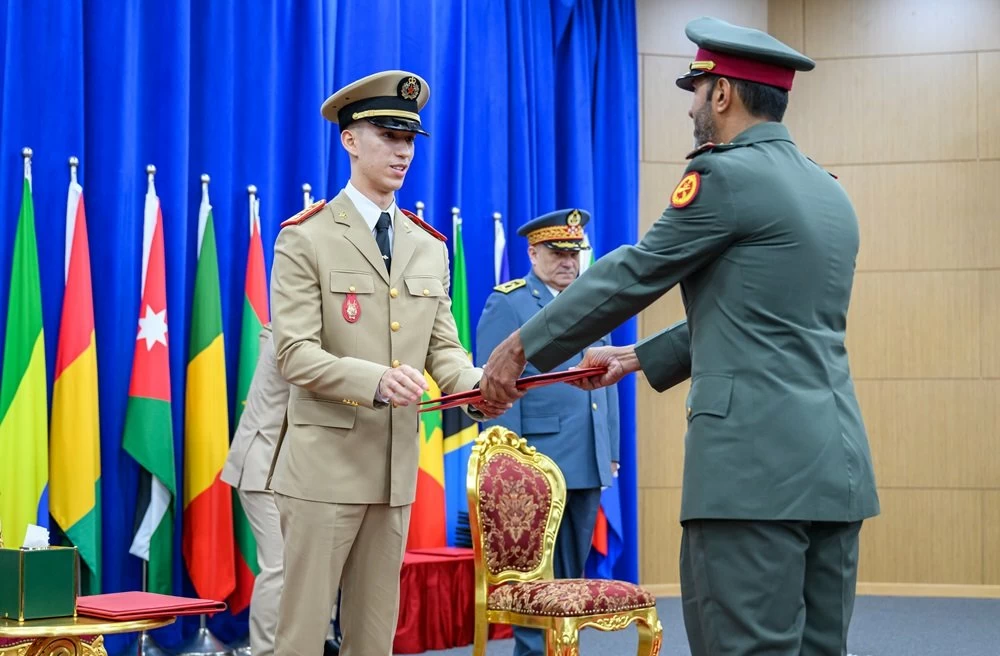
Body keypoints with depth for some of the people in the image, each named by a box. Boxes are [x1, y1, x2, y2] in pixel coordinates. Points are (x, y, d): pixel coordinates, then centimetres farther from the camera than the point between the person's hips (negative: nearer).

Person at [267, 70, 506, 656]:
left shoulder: (430, 247, 13)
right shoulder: (306, 239, -5)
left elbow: (443, 345, 10)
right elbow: (295, 354, -13)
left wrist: (475, 388, -13)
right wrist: (374, 380, -30)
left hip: (398, 466, 6)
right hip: (326, 465, -6)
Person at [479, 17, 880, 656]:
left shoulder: (728, 175, -7)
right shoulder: (830, 192, 18)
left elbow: (630, 275, -3)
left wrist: (523, 345, 9)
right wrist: (638, 358, 31)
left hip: (755, 464, -9)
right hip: (838, 464, 9)